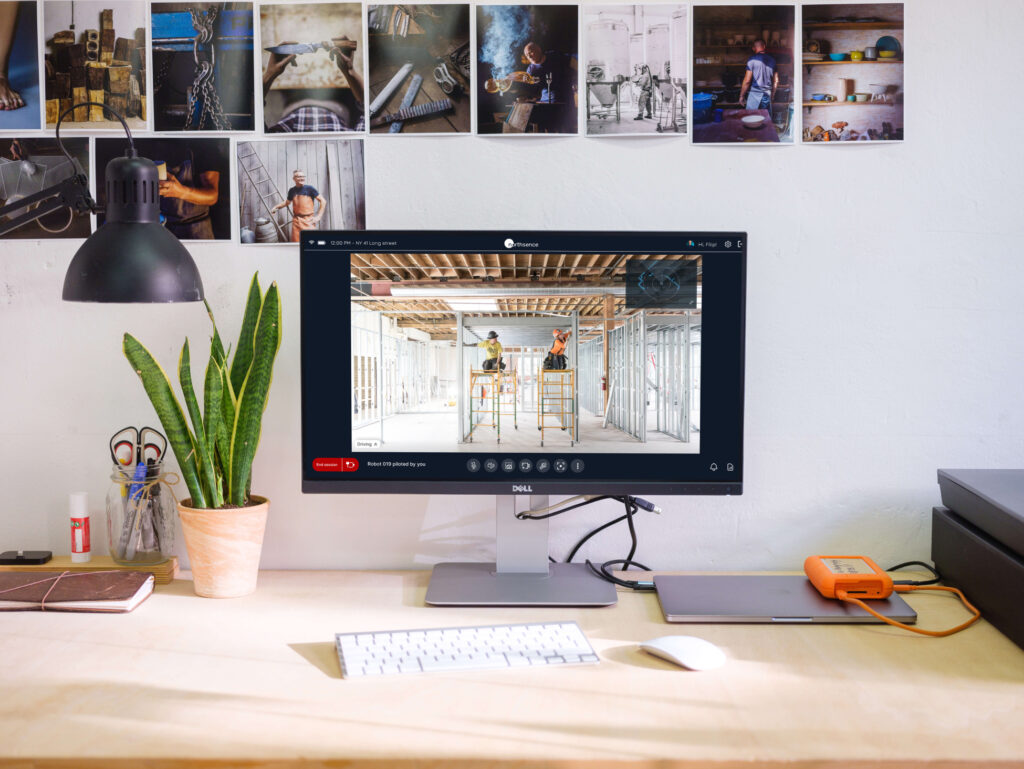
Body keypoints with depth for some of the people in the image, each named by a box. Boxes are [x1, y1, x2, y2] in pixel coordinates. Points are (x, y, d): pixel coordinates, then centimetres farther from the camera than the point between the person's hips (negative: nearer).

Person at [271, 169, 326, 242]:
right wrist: (276, 207, 19)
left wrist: (318, 217, -6)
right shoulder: (292, 191, 11)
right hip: (296, 220, 4)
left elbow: (323, 201, -1)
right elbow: (287, 202, 31)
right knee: (296, 244, 3)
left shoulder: (309, 188, -1)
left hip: (308, 220, -4)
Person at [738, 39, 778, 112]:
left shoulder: (752, 60, -9)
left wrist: (741, 96, -3)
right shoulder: (772, 59, 6)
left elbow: (747, 81, -12)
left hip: (754, 94, -5)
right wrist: (772, 94, 22)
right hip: (767, 94, 5)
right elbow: (776, 81, 10)